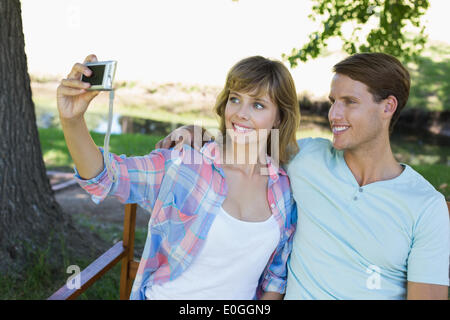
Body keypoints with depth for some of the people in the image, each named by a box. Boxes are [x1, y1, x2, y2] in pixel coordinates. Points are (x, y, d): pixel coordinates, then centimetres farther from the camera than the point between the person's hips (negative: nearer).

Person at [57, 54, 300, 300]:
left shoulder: (285, 188, -8)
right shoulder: (183, 166, -17)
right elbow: (104, 174, -26)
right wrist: (72, 120, -41)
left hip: (241, 297, 3)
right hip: (167, 294, -2)